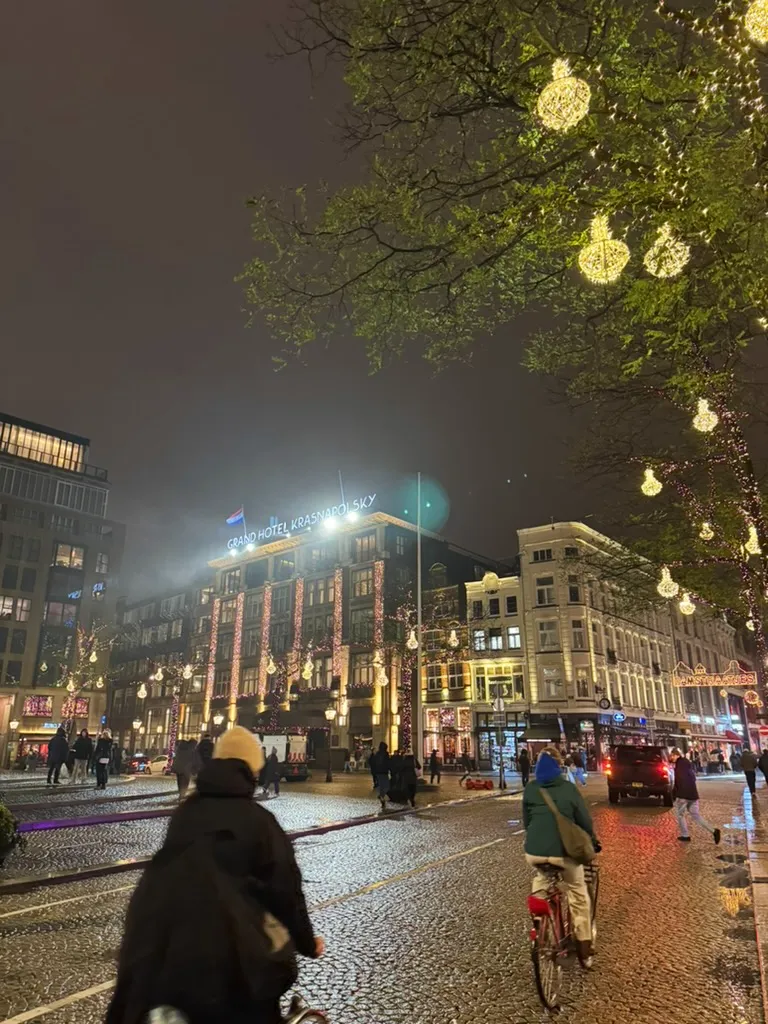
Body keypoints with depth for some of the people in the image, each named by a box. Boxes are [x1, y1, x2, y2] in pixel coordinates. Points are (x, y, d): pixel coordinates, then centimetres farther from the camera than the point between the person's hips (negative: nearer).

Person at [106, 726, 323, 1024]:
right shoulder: (258, 820, 0)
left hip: (154, 937, 4)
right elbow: (286, 889, 2)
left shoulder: (185, 810, 13)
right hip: (221, 938, -4)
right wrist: (307, 943, 16)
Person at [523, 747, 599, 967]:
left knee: (539, 887, 29)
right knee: (578, 897, 17)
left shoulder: (530, 789, 1)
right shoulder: (568, 788, -7)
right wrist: (593, 841, 19)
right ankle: (584, 950, 20)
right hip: (564, 850, -2)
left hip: (535, 851, 2)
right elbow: (584, 820, 0)